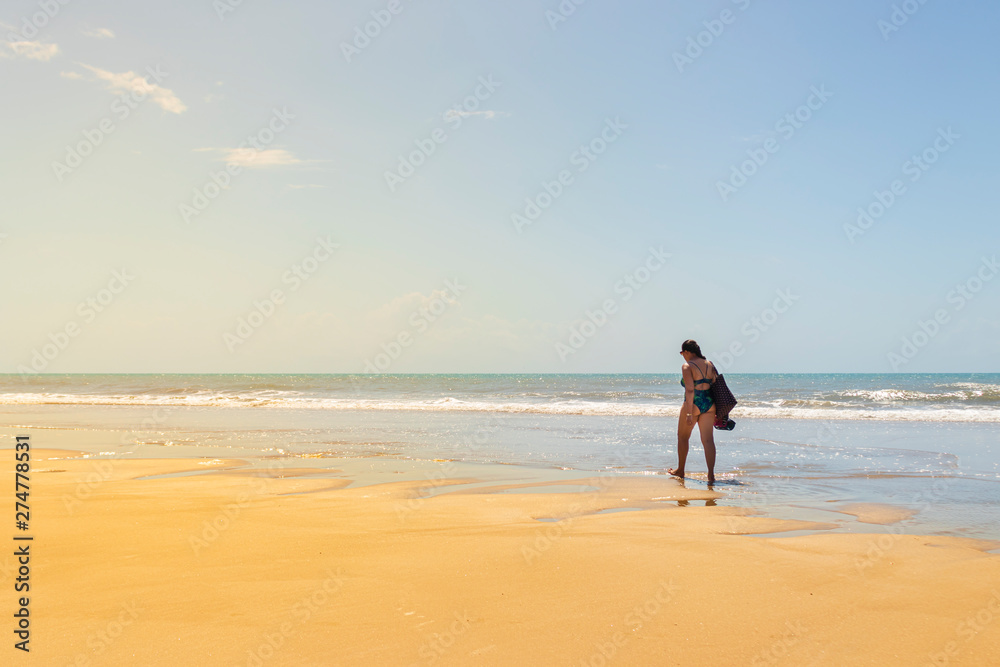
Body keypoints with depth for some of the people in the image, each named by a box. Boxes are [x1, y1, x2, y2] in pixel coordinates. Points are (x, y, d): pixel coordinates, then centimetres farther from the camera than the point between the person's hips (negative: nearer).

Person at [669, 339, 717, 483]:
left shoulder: (687, 366, -10)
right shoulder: (709, 364, 9)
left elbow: (690, 390, -19)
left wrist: (689, 413, -20)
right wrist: (716, 412, 15)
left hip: (693, 404, -5)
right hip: (709, 404, 5)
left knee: (683, 436, 15)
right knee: (708, 439, 2)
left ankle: (680, 470, 27)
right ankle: (711, 474, -9)